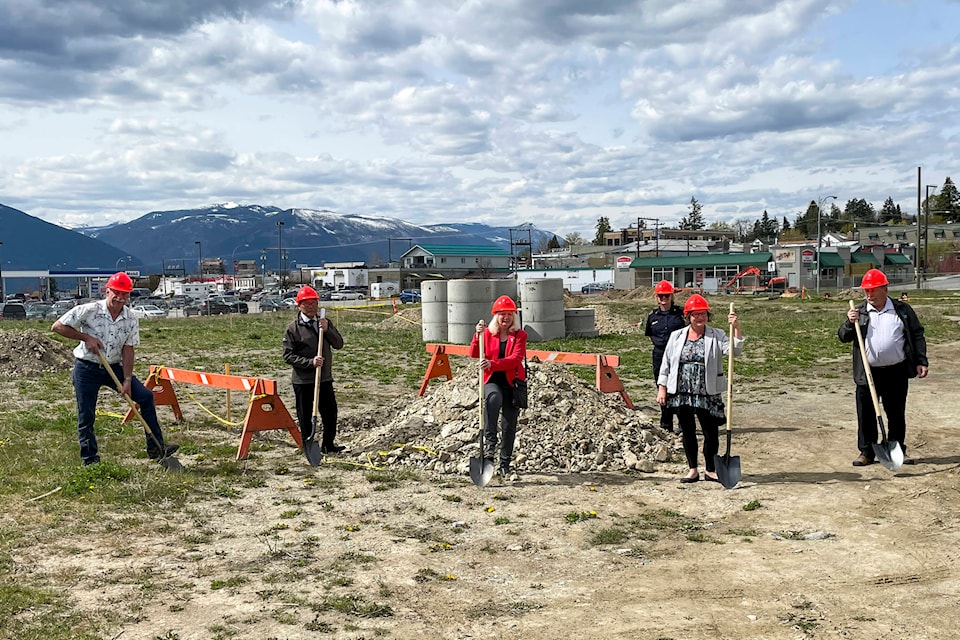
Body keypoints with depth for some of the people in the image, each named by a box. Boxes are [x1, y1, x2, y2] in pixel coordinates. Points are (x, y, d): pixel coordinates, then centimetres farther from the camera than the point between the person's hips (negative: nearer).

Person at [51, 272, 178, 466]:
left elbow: (128, 350, -5)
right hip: (87, 369, -4)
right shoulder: (89, 311, -14)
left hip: (114, 367, 4)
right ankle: (90, 460, 16)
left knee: (146, 396, -6)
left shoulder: (131, 320, -4)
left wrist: (127, 380, -12)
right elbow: (57, 326, -11)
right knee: (86, 416, -1)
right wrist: (85, 337, -19)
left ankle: (155, 447, 2)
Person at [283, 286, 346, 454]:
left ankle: (328, 445, 29)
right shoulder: (293, 328, -7)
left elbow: (339, 344, 4)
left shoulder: (325, 323, 9)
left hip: (325, 378, 5)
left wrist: (327, 330, -12)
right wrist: (310, 362, -21)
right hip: (303, 381, -5)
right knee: (305, 416, 5)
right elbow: (288, 356, -11)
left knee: (330, 413, 12)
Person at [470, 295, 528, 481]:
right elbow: (474, 354, -7)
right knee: (494, 398, -37)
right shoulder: (488, 333, 5)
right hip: (492, 381, -1)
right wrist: (477, 336, -25)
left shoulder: (520, 335, 1)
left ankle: (504, 466, 17)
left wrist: (493, 364, -29)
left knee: (509, 426, 5)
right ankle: (489, 443, -35)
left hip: (512, 383, 1)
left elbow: (516, 358, -15)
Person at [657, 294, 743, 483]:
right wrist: (662, 388, 4)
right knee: (687, 431, 9)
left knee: (711, 432, 3)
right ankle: (693, 470, 21)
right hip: (681, 393, 2)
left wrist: (736, 329, -24)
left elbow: (734, 351, -13)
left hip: (707, 394, -2)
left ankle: (711, 470, 19)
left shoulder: (716, 336, 2)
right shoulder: (676, 336, 7)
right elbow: (666, 363, 9)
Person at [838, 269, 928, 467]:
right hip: (867, 374, 0)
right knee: (866, 414, 3)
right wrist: (849, 323, -16)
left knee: (896, 413, 10)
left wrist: (921, 361, 0)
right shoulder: (859, 312, 7)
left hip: (896, 372, 0)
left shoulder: (903, 310, 5)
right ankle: (866, 452, 14)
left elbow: (917, 336, 7)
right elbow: (843, 337, 4)